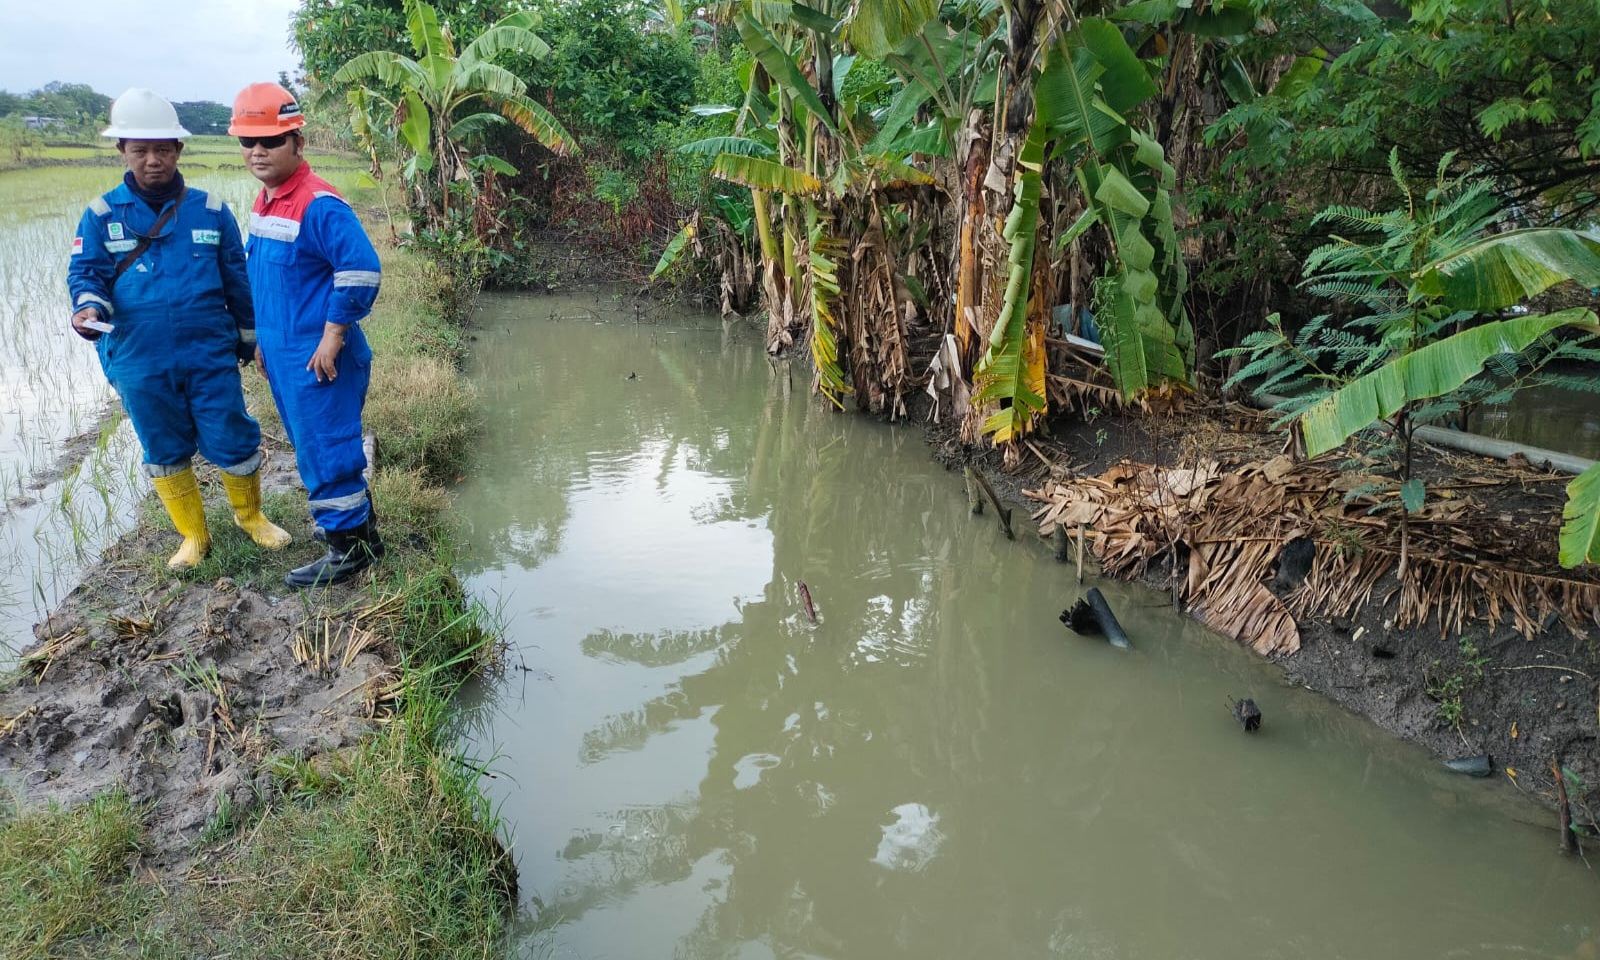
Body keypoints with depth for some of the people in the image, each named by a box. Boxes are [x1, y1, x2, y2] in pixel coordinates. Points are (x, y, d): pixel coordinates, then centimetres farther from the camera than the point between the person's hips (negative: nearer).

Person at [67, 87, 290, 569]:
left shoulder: (211, 210, 1)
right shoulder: (102, 215, 0)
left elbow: (239, 281, 7)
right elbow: (85, 273, 2)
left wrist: (251, 340, 13)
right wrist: (89, 310, -21)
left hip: (212, 356, -1)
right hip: (140, 363, 1)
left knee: (232, 441, 4)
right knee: (166, 452, 12)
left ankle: (250, 515, 31)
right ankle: (194, 535, 30)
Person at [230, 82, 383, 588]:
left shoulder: (319, 204, -19)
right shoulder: (264, 201, 11)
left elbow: (362, 271, -25)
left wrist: (333, 336, -21)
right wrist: (262, 338, 21)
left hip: (317, 359, -9)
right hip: (282, 354, 9)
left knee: (324, 450, -1)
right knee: (316, 445, 20)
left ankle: (350, 547, 12)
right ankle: (353, 518, 36)